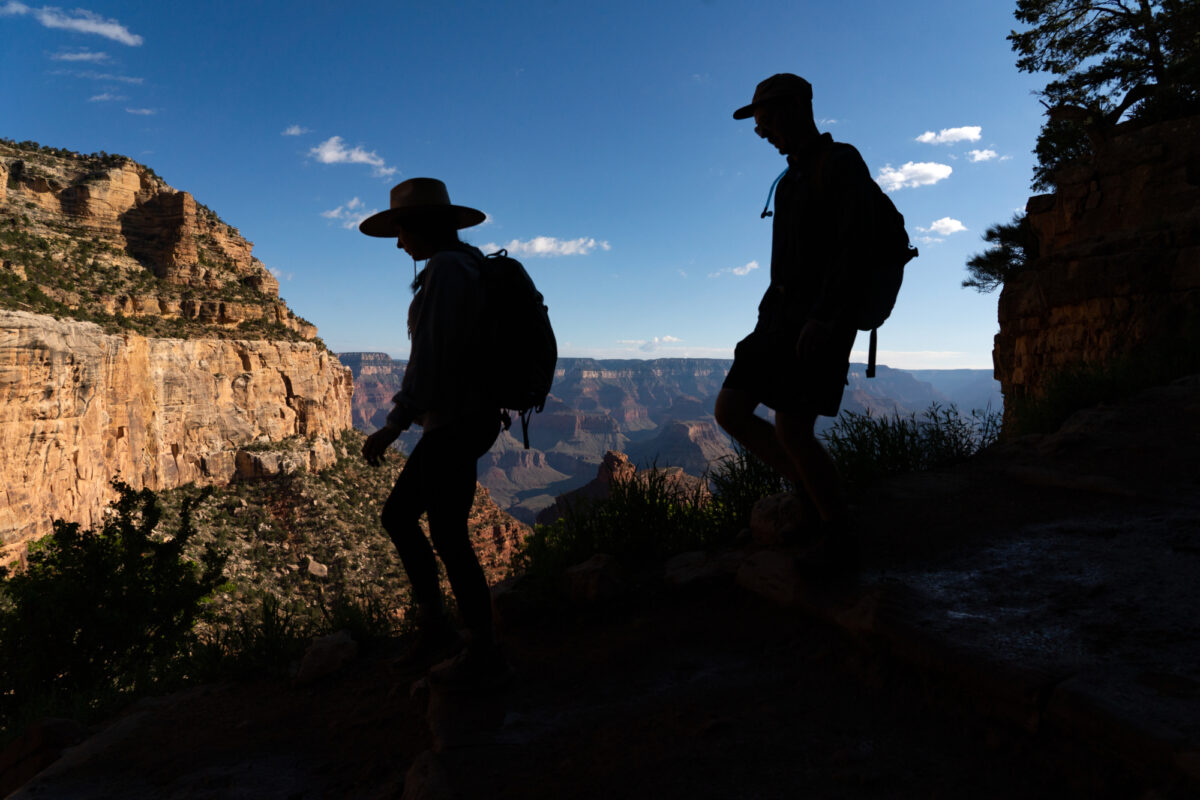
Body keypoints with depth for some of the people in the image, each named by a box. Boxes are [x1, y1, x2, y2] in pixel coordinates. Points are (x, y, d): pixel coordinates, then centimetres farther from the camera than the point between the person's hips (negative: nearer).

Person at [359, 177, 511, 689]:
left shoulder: (445, 269, -15)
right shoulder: (470, 268, 16)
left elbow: (430, 355, -22)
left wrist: (393, 426, -18)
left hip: (454, 423, -10)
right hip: (464, 419, 10)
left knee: (447, 538, 1)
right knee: (397, 516, 17)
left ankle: (484, 657, 15)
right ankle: (433, 626, 26)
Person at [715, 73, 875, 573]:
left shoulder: (840, 162, -5)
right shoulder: (791, 180, 22)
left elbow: (852, 249, -17)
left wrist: (823, 319, -25)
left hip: (821, 322, -9)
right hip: (782, 315, 9)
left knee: (791, 430, -13)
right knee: (730, 410, 0)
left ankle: (837, 538, 6)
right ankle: (811, 492, 13)